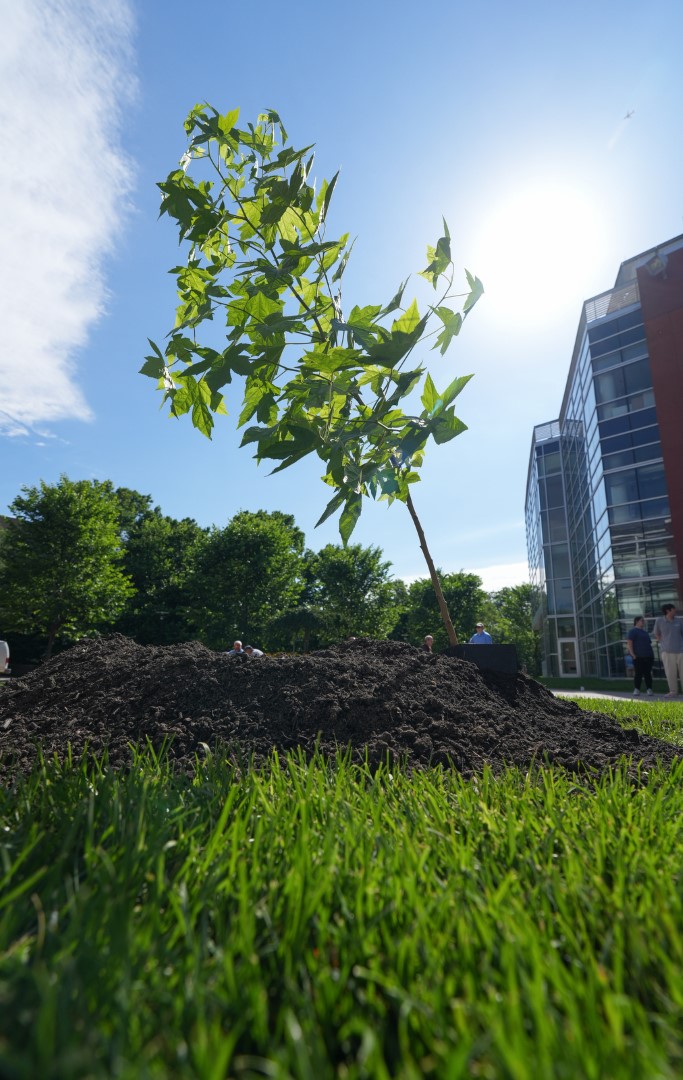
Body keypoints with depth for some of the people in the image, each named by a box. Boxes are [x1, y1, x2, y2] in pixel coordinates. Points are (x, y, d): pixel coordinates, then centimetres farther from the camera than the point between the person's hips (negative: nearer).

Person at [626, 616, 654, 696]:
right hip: (638, 657, -7)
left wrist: (651, 655, 18)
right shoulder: (633, 631, -4)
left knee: (648, 674, 5)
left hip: (648, 656, 7)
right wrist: (632, 654, -18)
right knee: (638, 674, -6)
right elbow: (629, 643, -11)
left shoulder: (644, 631, 21)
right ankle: (636, 690, -1)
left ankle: (649, 690, 7)